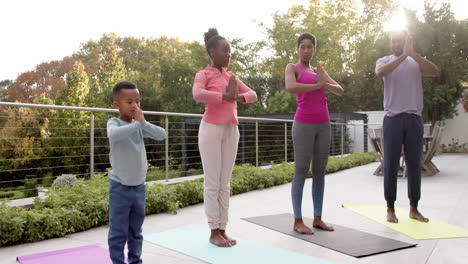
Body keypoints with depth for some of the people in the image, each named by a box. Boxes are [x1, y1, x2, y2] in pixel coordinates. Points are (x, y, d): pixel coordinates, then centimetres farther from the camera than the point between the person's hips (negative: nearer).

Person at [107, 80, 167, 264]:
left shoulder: (140, 125, 4)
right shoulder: (114, 123, -11)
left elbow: (162, 135, -6)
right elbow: (113, 134, -34)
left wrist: (143, 123, -16)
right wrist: (136, 124, -31)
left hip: (139, 186, 5)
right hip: (120, 187, -5)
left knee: (136, 231, 18)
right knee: (118, 231, 3)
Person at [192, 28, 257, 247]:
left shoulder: (231, 77, 17)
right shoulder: (203, 75, -1)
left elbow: (252, 95, 14)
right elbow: (197, 95, -22)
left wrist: (237, 96, -5)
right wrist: (225, 96, -16)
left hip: (231, 131, 6)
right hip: (211, 130, -6)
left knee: (225, 183, 7)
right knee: (212, 183, -2)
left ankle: (222, 229, 15)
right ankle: (213, 232, 6)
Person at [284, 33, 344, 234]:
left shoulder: (319, 72, 20)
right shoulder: (291, 68, 1)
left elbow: (340, 91, 8)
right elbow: (290, 88, -22)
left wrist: (324, 82, -11)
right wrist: (318, 85, -14)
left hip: (322, 125, 6)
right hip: (303, 125, -6)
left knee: (320, 172, 6)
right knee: (301, 173, -6)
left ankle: (317, 218, 15)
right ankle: (298, 221, 3)